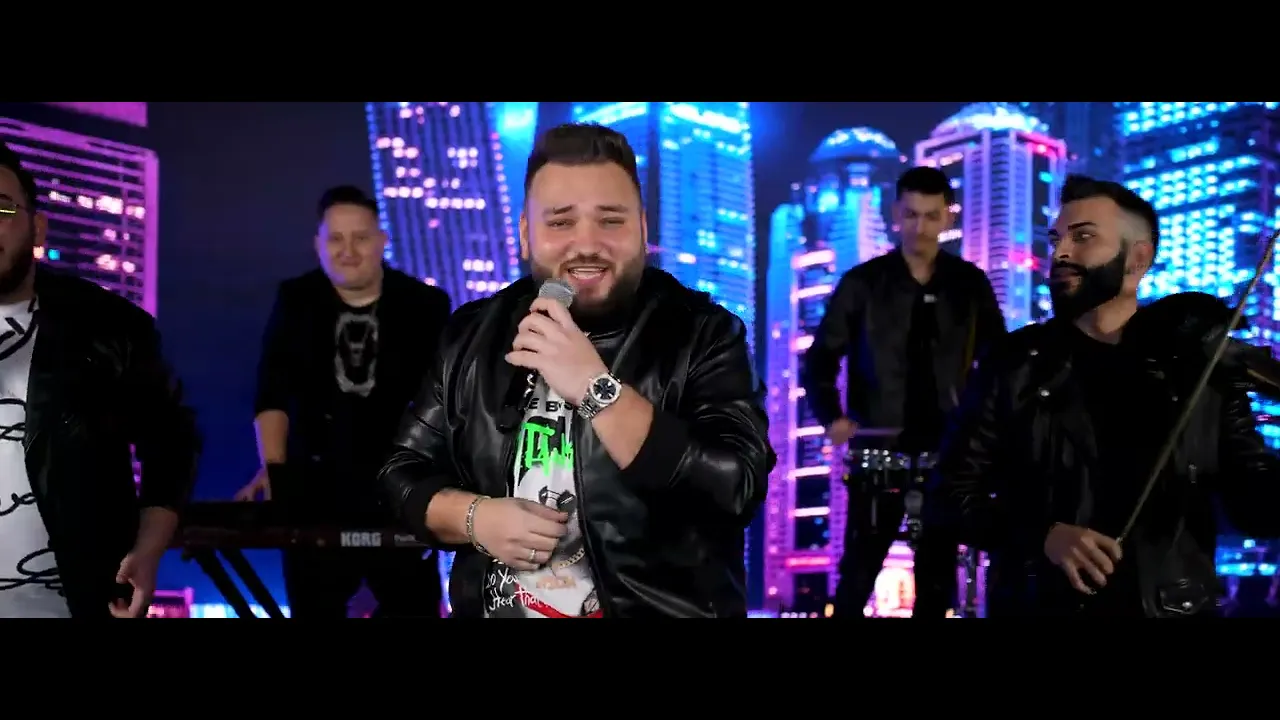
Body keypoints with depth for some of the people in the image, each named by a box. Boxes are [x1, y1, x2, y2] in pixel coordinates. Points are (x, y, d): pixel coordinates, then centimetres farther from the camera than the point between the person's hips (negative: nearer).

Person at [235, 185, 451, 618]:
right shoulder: (295, 301, 5)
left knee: (414, 606, 0)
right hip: (315, 488, 1)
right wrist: (273, 467, -13)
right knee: (314, 608, 7)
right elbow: (274, 391, -1)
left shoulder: (425, 306, -1)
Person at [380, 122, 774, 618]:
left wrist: (597, 389, -30)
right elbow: (406, 471, 6)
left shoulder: (703, 333, -13)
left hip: (659, 609, -3)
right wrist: (474, 517, -14)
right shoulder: (474, 335, -1)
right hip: (492, 608, 3)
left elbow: (737, 490, -25)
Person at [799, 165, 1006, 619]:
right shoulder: (863, 283, -1)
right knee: (859, 569, -1)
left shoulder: (970, 284, 4)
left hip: (947, 448, 2)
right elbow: (820, 358, 2)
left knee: (937, 575, 8)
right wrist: (832, 418, -12)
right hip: (880, 447, -2)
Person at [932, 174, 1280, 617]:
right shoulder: (1015, 364, 1)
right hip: (1036, 604, -1)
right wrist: (1042, 536, -16)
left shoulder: (1203, 367, 3)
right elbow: (953, 493, -1)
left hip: (1170, 607, 1)